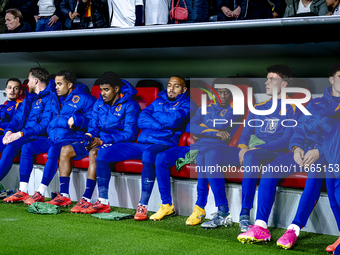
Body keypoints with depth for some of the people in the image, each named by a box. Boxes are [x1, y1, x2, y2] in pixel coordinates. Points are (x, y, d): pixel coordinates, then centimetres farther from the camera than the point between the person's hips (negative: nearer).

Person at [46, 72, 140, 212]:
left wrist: (102, 141, -24)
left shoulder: (130, 105, -10)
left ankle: (86, 199, -39)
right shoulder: (99, 103, 12)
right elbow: (93, 126, 17)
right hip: (98, 141, 8)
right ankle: (64, 195, -9)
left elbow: (129, 134, -17)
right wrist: (88, 135, -9)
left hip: (119, 143, -7)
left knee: (94, 152, -37)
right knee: (65, 150, -8)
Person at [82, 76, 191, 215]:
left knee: (148, 154, -43)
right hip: (141, 144, 6)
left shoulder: (185, 104, 7)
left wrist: (153, 116, 3)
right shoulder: (158, 101, 23)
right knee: (103, 153, -8)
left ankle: (142, 206, -40)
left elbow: (173, 120, -14)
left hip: (163, 144, -6)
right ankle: (103, 202, -7)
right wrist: (160, 125, -6)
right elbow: (141, 120, 9)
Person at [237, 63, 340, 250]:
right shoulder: (315, 104, 22)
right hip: (304, 152, 5)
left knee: (316, 172, -39)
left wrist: (319, 152, -21)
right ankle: (260, 227, -25)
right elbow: (300, 128, 15)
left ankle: (294, 229, -42)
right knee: (270, 170, -21)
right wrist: (296, 147, -6)